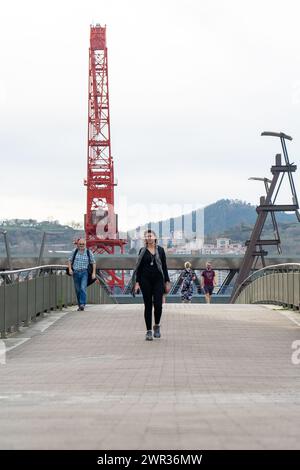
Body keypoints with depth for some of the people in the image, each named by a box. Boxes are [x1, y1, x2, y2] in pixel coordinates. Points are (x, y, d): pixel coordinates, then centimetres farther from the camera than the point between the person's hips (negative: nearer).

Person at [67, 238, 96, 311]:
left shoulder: (88, 252, 0)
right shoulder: (74, 251, 3)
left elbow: (93, 262, 6)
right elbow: (70, 260, 10)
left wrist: (94, 273, -1)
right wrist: (70, 269, -6)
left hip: (84, 272, -2)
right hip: (75, 272, 2)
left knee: (83, 288, -19)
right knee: (78, 290, 7)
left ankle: (82, 304, -25)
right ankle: (80, 305, 17)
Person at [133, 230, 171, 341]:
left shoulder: (160, 250, 6)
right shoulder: (142, 251, 5)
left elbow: (164, 267, 8)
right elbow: (139, 268, 5)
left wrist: (167, 282, 4)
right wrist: (137, 282, -3)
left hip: (158, 280, 0)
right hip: (146, 280, 0)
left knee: (158, 304, -10)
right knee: (148, 306, 1)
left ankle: (157, 326, 14)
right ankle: (149, 331, 5)